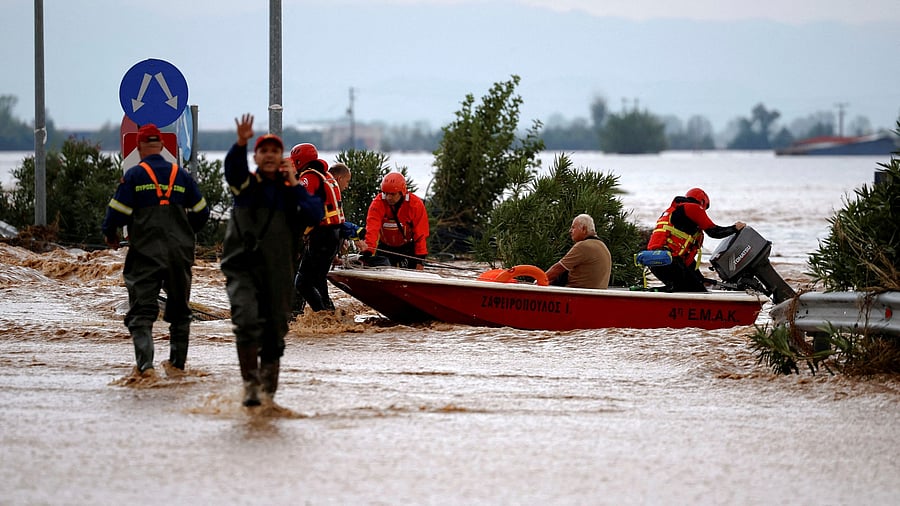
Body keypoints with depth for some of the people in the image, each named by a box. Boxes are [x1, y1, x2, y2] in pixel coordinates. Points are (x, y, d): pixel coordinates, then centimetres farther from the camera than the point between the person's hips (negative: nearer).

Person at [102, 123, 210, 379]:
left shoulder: (133, 176, -4)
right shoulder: (181, 175, 8)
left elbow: (118, 212, -7)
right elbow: (201, 212, 14)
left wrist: (110, 235, 14)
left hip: (145, 253, -4)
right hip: (180, 254, 4)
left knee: (141, 310, -4)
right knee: (179, 310, 18)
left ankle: (144, 365, -20)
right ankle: (177, 363, 24)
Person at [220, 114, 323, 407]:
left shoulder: (291, 191, 11)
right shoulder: (246, 184, 5)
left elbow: (314, 215, -5)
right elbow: (233, 167, -18)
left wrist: (295, 185, -4)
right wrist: (241, 143, -36)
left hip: (278, 272, 3)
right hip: (242, 268, -3)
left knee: (274, 333, 8)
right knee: (247, 320, -24)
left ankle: (268, 392, 22)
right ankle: (250, 385, -22)